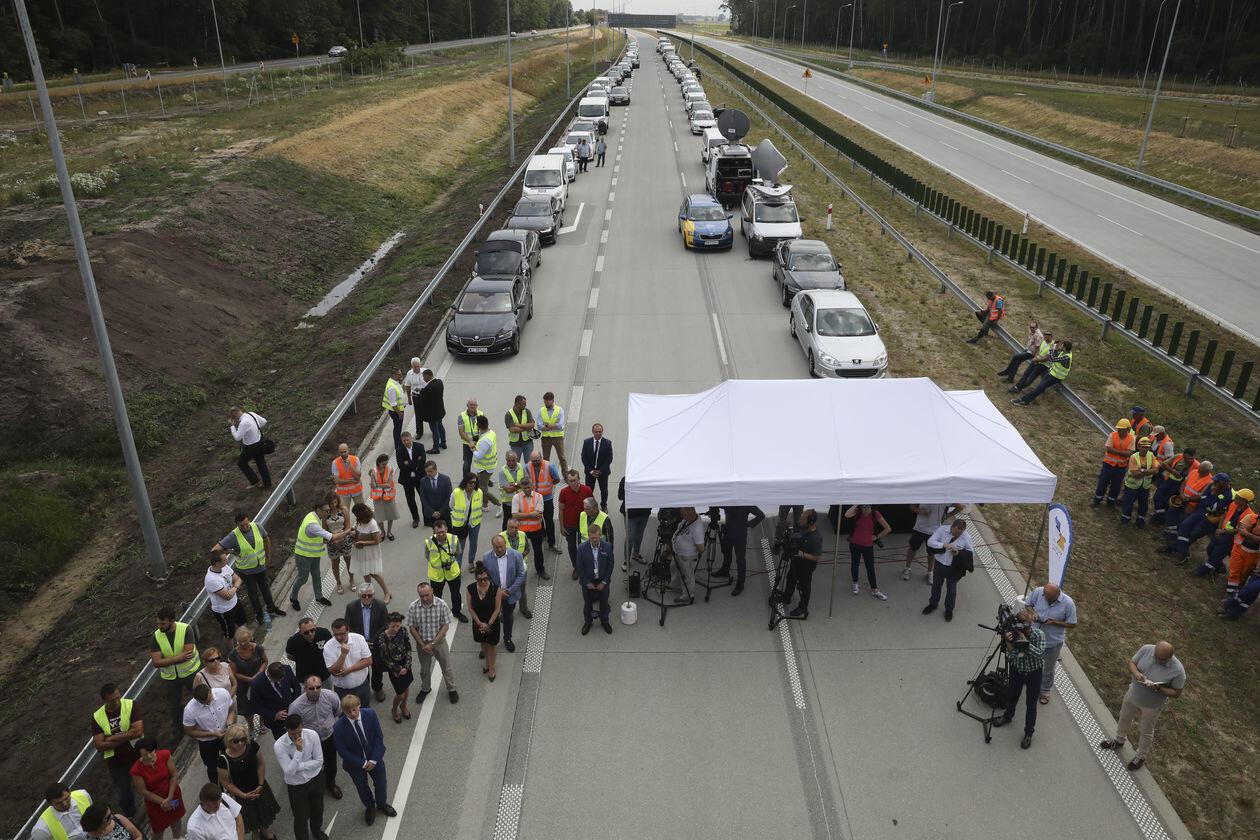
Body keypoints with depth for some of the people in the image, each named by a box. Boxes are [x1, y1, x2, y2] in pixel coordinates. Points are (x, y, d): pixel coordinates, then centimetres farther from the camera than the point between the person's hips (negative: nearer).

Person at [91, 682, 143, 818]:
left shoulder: (130, 705, -13)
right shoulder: (97, 717, -9)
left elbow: (138, 731, -23)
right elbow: (99, 746, -14)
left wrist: (111, 738, -21)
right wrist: (127, 737, -20)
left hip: (138, 756, -1)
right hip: (115, 762, 1)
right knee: (124, 796, 16)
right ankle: (130, 817, 44)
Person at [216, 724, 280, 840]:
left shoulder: (252, 746, -22)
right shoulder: (224, 759, -29)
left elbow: (261, 764, -7)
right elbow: (226, 783, -18)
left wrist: (261, 785, -12)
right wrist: (244, 795, -15)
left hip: (259, 788, 3)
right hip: (240, 793, -2)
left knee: (264, 812, 25)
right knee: (251, 817, 20)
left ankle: (265, 831, 56)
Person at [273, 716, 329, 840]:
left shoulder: (312, 735, -22)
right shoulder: (279, 746, -27)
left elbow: (319, 761, -15)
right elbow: (289, 771, -28)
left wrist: (298, 766, -23)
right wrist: (298, 750, -37)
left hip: (316, 778, 3)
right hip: (296, 785, -3)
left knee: (318, 808, 26)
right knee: (301, 817, 11)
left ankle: (316, 829, 57)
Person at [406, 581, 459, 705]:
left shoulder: (442, 605, -19)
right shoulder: (412, 607, -16)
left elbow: (445, 626, -15)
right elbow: (412, 628, -8)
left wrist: (432, 643, -18)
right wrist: (423, 645, -11)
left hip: (439, 641, -1)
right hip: (422, 643, 1)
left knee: (446, 668, 13)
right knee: (424, 669, 21)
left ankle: (451, 689, 36)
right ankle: (425, 689, 46)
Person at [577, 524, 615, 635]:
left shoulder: (607, 546, -17)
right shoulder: (582, 548, -20)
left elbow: (610, 565, -8)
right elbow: (580, 568, -11)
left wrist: (604, 582, -9)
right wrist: (587, 583, -10)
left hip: (603, 581, 1)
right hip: (588, 582, -1)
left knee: (604, 602, 19)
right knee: (587, 603, 18)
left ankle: (604, 621, 43)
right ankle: (587, 622, 42)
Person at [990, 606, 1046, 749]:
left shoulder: (1039, 634, -22)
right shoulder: (1013, 632, -18)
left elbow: (1039, 654, -32)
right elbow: (1011, 656, -23)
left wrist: (1025, 641, -38)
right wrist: (1008, 643, -41)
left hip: (1033, 674, -3)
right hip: (1016, 670, 3)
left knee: (1031, 705, 8)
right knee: (1011, 697, 23)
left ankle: (1029, 733, 27)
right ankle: (1008, 717, 51)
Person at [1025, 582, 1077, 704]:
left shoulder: (1068, 603, -24)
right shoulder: (1038, 592, -19)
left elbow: (1072, 624, -13)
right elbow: (1027, 604, -1)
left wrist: (1055, 622, -28)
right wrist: (1033, 612, -21)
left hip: (1054, 641, -2)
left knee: (1048, 669, 18)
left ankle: (1045, 691, 41)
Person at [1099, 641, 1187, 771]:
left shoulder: (1178, 670, -29)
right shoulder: (1146, 649, -21)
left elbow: (1176, 693, -17)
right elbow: (1131, 663, -7)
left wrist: (1158, 688, -33)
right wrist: (1136, 673, -28)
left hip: (1152, 706, -4)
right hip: (1133, 695, 4)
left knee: (1146, 731, 18)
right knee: (1124, 718, 27)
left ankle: (1142, 756, 45)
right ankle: (1119, 741, 55)